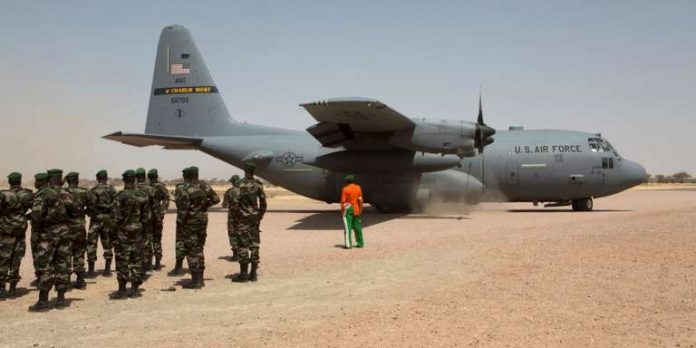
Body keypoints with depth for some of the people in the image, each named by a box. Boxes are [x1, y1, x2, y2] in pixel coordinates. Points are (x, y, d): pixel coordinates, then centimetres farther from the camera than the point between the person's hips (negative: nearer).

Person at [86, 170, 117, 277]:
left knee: (91, 245, 4)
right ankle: (107, 270, 13)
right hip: (108, 219, 3)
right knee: (108, 245, 11)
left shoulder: (92, 191, -7)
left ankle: (91, 270, 5)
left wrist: (90, 212, 6)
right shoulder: (112, 190, 1)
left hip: (96, 219, -3)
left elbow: (90, 207, -14)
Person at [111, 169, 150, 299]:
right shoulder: (143, 196, 1)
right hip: (138, 231, 4)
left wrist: (116, 227, 2)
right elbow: (146, 216, 4)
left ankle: (122, 290, 3)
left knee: (122, 260, 2)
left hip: (123, 231, -4)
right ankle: (134, 289, 13)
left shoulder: (120, 196, -12)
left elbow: (116, 216, -11)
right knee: (136, 260, 9)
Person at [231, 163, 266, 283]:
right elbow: (263, 202, 6)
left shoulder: (240, 184, -12)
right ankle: (253, 274, 12)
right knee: (255, 246, 8)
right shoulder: (258, 185, 2)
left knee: (243, 247, 0)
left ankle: (243, 274, 3)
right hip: (255, 218, 5)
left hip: (242, 219, -5)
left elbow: (234, 202, -16)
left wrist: (235, 214, -3)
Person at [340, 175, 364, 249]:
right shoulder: (358, 188, 3)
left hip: (348, 209, -5)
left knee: (347, 227, -4)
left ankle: (348, 244, -8)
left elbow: (343, 201, -11)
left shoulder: (345, 189, -9)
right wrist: (360, 209, 7)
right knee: (357, 226, 13)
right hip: (356, 210, 5)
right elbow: (360, 199, 2)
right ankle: (360, 243, 19)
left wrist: (342, 210, -2)